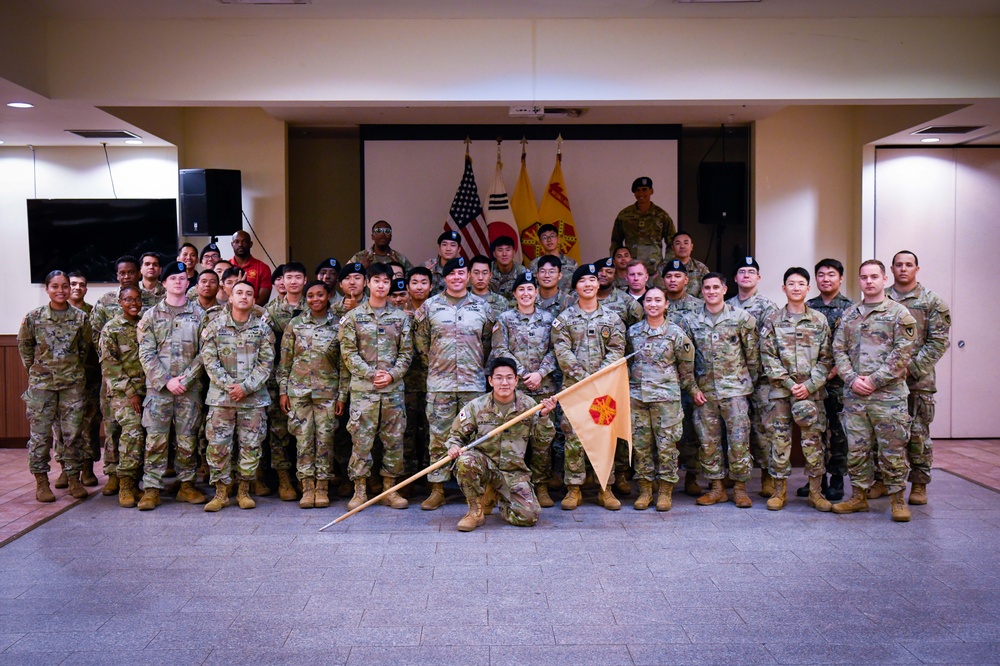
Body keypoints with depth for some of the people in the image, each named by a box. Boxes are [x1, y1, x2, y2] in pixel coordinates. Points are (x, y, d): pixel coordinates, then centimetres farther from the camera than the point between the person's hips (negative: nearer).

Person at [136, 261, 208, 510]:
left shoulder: (199, 314, 6)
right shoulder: (151, 315, 7)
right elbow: (146, 354, 0)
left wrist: (185, 378, -10)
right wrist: (166, 380, -10)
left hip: (190, 387, 0)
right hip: (158, 386, 0)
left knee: (188, 438, 5)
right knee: (155, 438, -2)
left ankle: (186, 485, 16)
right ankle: (151, 489, 4)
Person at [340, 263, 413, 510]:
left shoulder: (400, 317, 10)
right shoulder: (353, 316, 5)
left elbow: (406, 352, 7)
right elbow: (348, 352, -1)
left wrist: (392, 374, -9)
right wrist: (371, 374, -11)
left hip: (394, 388, 2)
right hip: (362, 388, -2)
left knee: (394, 440, 5)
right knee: (361, 440, -1)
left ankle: (390, 489, 16)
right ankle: (360, 491, 10)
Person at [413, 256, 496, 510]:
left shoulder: (482, 307, 9)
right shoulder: (430, 306, 5)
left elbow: (489, 341, 16)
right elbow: (420, 340, 10)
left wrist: (479, 366, 12)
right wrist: (433, 365, 8)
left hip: (473, 382, 1)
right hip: (439, 383, -1)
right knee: (439, 437, 1)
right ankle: (437, 490, 9)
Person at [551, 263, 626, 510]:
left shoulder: (612, 318, 9)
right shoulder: (564, 318, 5)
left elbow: (616, 351, 2)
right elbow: (562, 353, -4)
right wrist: (585, 377, -13)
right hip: (573, 387, -1)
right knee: (573, 438, -1)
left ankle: (605, 489, 12)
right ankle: (574, 488, 9)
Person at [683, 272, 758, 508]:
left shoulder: (741, 317, 0)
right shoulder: (691, 320, 5)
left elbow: (752, 353, 4)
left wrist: (750, 381, 4)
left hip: (735, 388, -2)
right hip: (704, 390, 2)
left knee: (739, 439, -1)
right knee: (708, 440, 6)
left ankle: (740, 487, 11)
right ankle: (716, 488, 17)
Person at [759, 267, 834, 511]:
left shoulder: (819, 321, 7)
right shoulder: (773, 321, 4)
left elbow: (826, 358, 4)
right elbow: (768, 357, -1)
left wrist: (809, 385, -8)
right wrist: (789, 384, -10)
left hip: (812, 390, 1)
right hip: (780, 391, 0)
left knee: (813, 440, 3)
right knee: (779, 440, 2)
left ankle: (816, 491, 13)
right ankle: (779, 491, 12)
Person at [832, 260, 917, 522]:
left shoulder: (898, 313, 0)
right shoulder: (849, 314, 13)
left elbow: (903, 352, -8)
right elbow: (839, 349, 10)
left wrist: (875, 379, -13)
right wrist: (852, 379, -6)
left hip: (888, 394, -4)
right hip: (854, 395, 4)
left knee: (892, 449, 1)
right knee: (856, 448, 9)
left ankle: (898, 499, 13)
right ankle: (859, 496, 20)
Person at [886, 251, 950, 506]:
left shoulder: (932, 301, 3)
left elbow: (938, 341, -3)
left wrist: (911, 367, -13)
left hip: (918, 378, -2)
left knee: (918, 432, 1)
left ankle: (919, 485, 12)